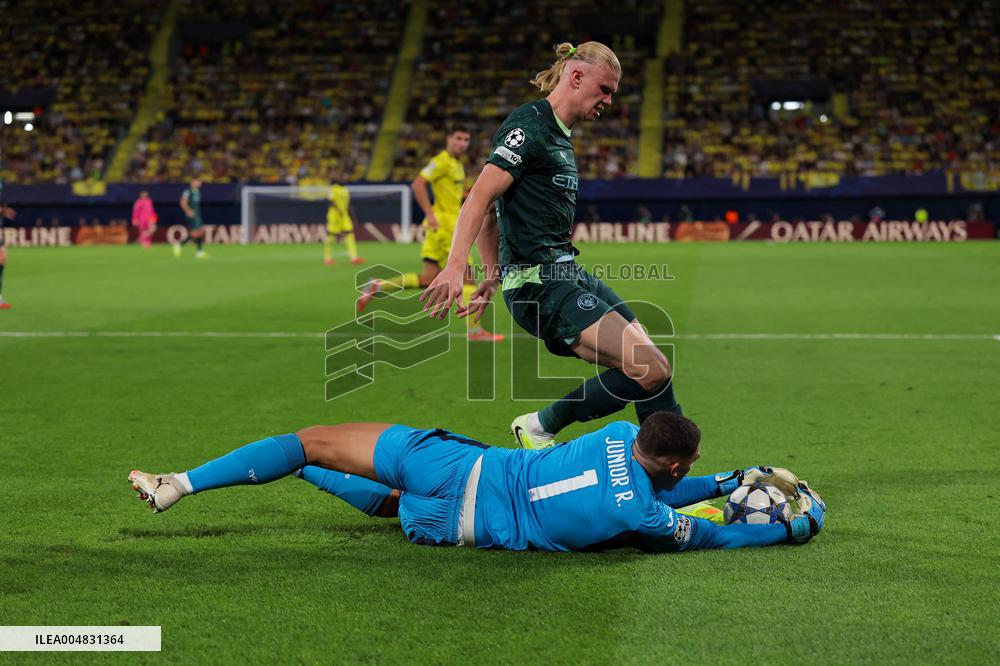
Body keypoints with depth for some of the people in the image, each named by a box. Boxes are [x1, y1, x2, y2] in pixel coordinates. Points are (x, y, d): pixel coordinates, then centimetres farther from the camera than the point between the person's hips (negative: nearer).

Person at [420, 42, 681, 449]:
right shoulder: (530, 124, -10)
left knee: (654, 366, 7)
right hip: (540, 285, -10)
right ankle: (541, 427, -3)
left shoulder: (560, 137, 18)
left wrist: (494, 278, 20)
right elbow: (481, 197, -21)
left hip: (568, 275, 10)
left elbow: (493, 213, 22)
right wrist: (455, 266, -32)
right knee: (650, 370, -18)